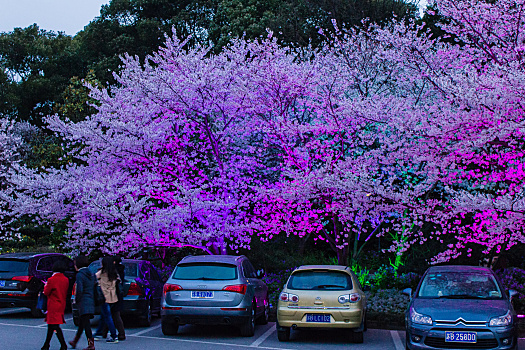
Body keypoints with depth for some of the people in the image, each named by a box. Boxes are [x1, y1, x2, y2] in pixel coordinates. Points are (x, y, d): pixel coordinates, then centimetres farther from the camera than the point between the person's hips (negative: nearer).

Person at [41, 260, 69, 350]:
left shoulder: (52, 280, -15)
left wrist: (45, 286, 12)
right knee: (51, 325, 16)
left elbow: (46, 293, -7)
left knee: (55, 326, -7)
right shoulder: (66, 280, 4)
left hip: (53, 306, -7)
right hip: (62, 304, 7)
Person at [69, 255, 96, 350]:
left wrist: (76, 300, -4)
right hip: (91, 302, 8)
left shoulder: (79, 275, -12)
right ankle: (75, 342, 32)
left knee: (86, 324, -6)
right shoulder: (91, 274, 11)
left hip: (84, 303, -8)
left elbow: (79, 290, -19)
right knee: (82, 323, 18)